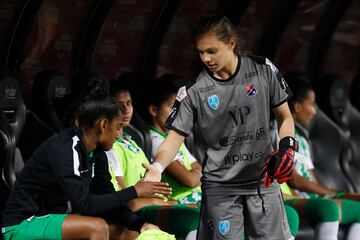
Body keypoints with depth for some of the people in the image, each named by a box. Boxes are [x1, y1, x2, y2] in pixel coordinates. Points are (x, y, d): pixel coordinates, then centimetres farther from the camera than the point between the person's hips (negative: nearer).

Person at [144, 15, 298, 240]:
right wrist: (157, 167, -27)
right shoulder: (194, 91, -8)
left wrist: (287, 148, -9)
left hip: (263, 178, 1)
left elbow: (285, 116, 8)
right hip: (220, 186, -1)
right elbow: (175, 137, -9)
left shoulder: (264, 70, -4)